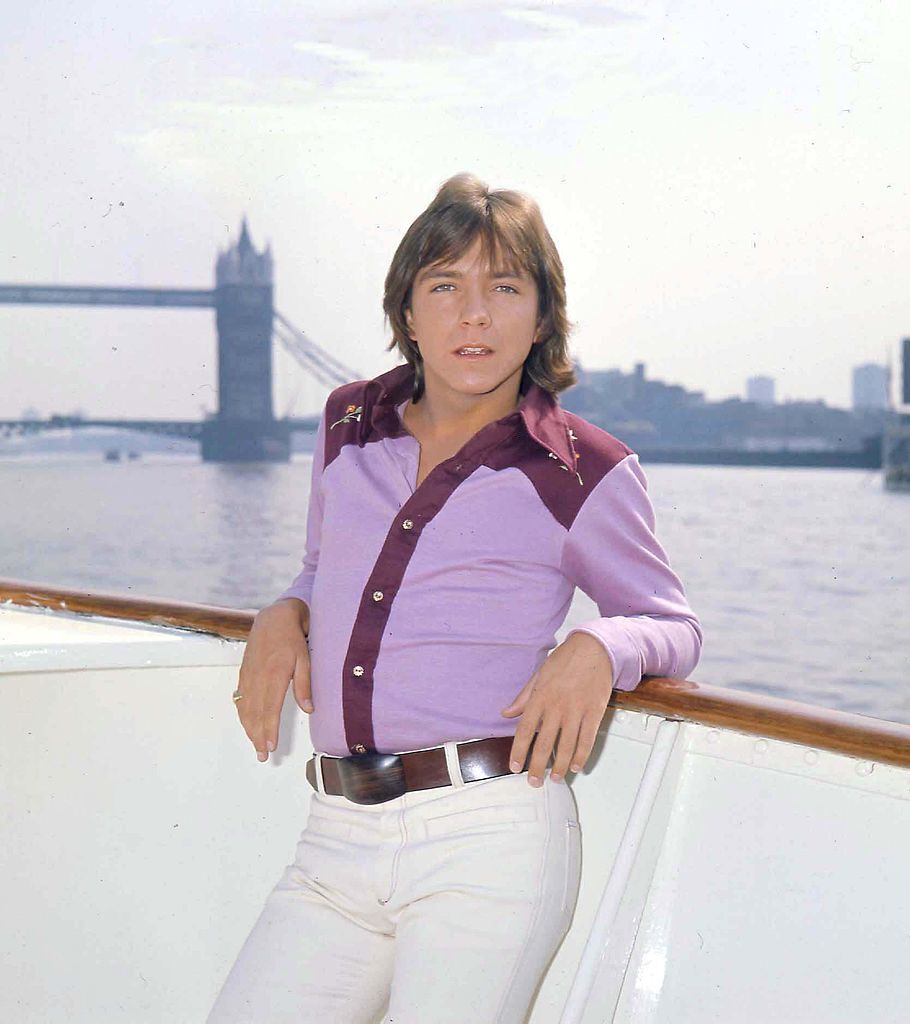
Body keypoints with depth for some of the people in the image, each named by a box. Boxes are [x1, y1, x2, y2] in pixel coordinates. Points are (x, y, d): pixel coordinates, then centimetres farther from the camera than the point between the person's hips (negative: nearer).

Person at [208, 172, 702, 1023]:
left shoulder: (585, 474, 1)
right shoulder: (347, 424, 13)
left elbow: (674, 627, 11)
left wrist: (597, 649, -10)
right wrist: (285, 614, 5)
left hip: (488, 835, -4)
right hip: (337, 839, 4)